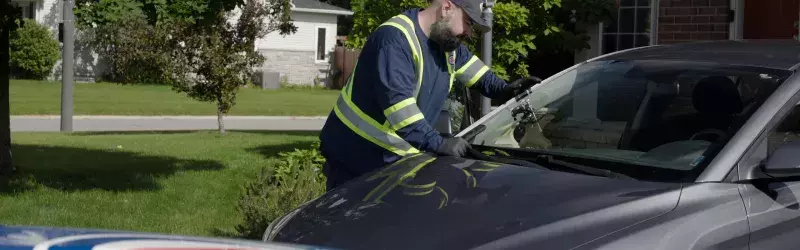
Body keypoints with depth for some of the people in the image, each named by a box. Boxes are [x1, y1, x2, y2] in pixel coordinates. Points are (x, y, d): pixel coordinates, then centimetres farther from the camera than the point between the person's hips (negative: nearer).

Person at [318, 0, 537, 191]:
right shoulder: (394, 39, -25)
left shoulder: (446, 38, 5)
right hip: (357, 159, -8)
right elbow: (398, 103, -36)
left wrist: (503, 89, 8)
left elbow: (471, 66, 25)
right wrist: (438, 144, -42)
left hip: (397, 158, 8)